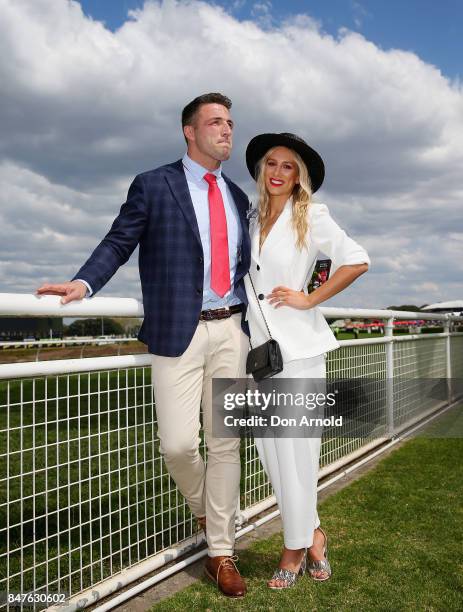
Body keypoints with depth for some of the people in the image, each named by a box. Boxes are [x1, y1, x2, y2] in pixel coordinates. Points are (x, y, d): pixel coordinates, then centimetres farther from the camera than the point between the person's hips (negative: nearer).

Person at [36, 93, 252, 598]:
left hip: (231, 330, 5)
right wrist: (84, 283, -17)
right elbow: (118, 243, -2)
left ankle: (220, 554, 20)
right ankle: (203, 508, 28)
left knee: (225, 442, 6)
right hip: (179, 330, -4)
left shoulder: (237, 196, 17)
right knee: (177, 442, -8)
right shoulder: (153, 185, 2)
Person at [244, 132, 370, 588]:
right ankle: (312, 533, 26)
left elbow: (357, 262, -11)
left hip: (298, 345, -5)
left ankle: (296, 549, 20)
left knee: (294, 448, 0)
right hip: (259, 345, 5)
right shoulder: (251, 220, 12)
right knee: (269, 448, 6)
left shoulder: (310, 216, -3)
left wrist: (309, 299, -11)